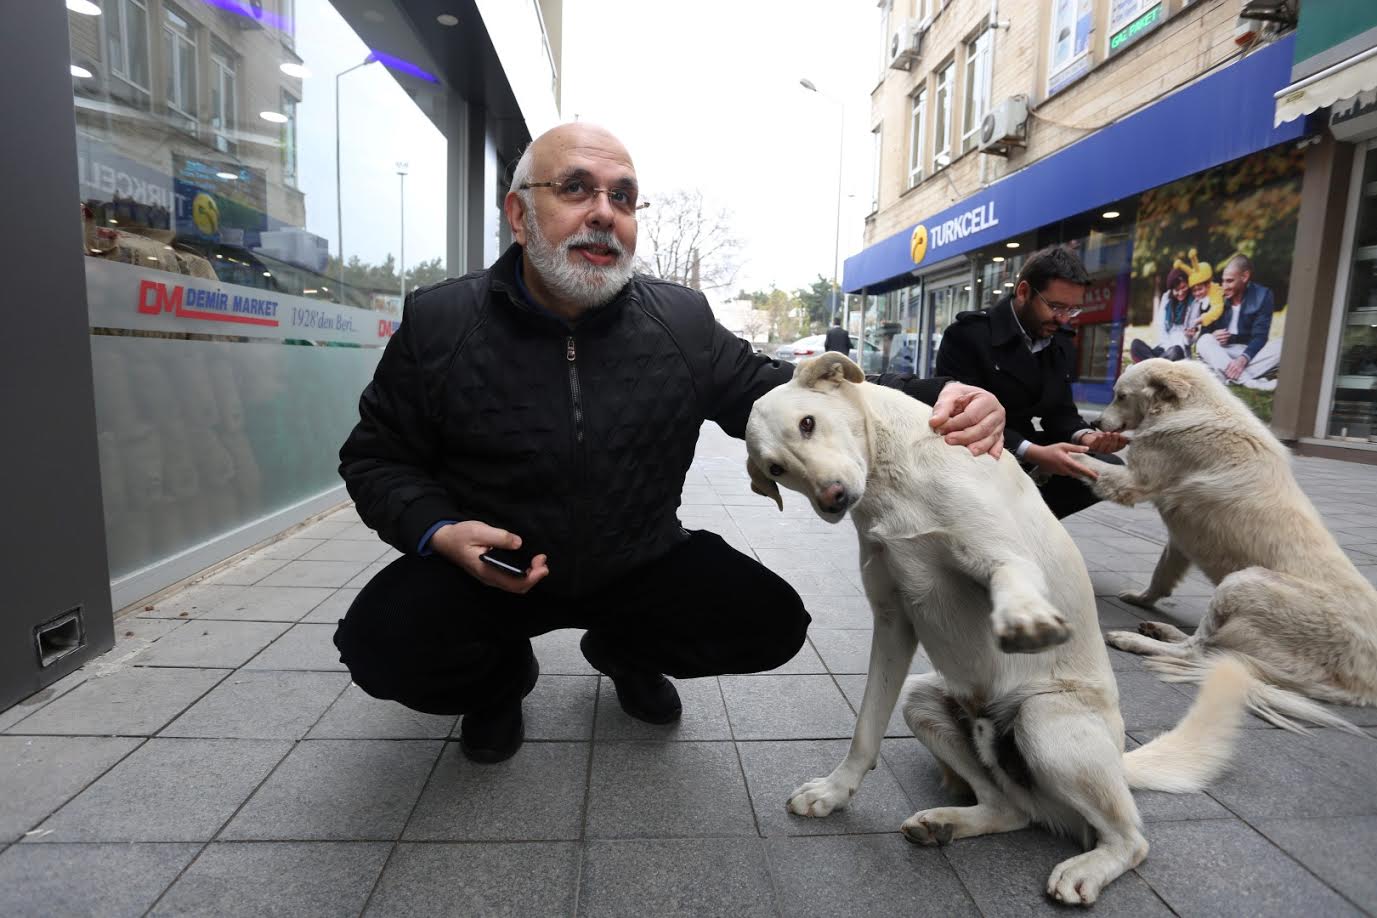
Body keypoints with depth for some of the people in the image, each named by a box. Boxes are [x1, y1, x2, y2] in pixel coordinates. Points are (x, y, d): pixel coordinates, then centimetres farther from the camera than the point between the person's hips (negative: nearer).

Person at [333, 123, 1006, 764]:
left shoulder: (682, 320, -4)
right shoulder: (436, 321, -8)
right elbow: (376, 456, 0)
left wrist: (926, 401, -18)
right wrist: (440, 532, -22)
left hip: (642, 564, 2)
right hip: (485, 572, -1)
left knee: (772, 621, -13)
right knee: (379, 642, -26)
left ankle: (621, 650, 19)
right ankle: (503, 674, 12)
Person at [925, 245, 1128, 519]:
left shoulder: (1062, 345, 8)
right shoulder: (968, 334, -16)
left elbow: (1060, 411, 9)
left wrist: (1085, 436, -17)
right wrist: (1033, 453, -34)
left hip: (1024, 451, 8)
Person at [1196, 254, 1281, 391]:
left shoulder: (1262, 295, -6)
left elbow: (1260, 336, -14)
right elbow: (1205, 329, 2)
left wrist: (1243, 359, -33)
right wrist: (1213, 334, -24)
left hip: (1251, 352, 0)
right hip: (1221, 352, 0)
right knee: (1204, 341, -30)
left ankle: (1228, 376, -40)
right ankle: (1249, 381, -44)